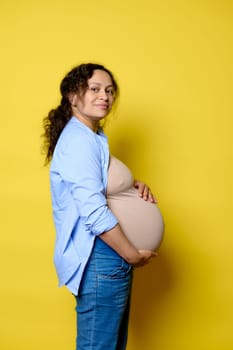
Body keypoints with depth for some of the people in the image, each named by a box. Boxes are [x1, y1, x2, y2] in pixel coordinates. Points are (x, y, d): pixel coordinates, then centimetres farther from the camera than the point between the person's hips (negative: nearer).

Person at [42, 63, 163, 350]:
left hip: (107, 255, 10)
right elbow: (94, 211, -25)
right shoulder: (79, 140, -18)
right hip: (99, 259, -10)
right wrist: (133, 255, -16)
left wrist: (134, 186, 4)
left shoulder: (91, 137, 13)